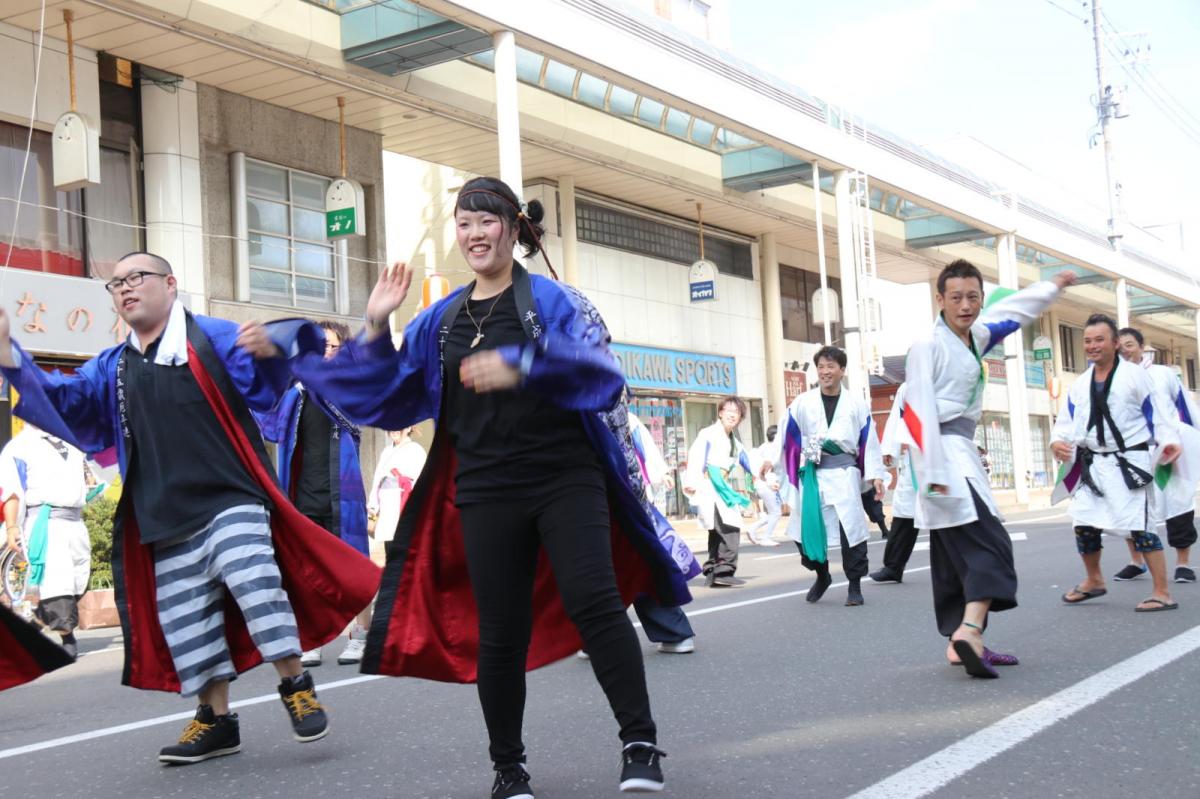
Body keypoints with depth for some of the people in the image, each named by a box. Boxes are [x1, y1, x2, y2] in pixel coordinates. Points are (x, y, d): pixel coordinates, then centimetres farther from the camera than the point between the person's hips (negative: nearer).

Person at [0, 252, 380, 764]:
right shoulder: (111, 369, 16)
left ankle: (296, 687, -6)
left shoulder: (211, 339, -1)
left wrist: (269, 348, -35)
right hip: (165, 518, 6)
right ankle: (216, 720, 18)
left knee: (254, 582, -23)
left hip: (229, 499, -6)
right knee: (183, 615, 6)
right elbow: (61, 400, 12)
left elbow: (263, 382, -11)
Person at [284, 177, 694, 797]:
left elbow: (600, 370, -14)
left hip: (566, 480, -3)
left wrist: (521, 367, -29)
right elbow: (391, 401, 13)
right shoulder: (439, 321, 12)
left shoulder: (552, 300, 0)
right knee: (499, 630, 6)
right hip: (486, 494, 3)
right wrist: (376, 329, -1)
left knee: (592, 599, -17)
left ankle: (640, 744, -6)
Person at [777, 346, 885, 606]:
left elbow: (869, 440, 6)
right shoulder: (802, 403, 4)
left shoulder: (856, 405, 5)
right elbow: (787, 436, 5)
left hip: (844, 473, -1)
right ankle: (822, 576, 28)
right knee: (808, 528, 3)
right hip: (812, 474, 1)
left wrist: (875, 475, 2)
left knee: (851, 526, -8)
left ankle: (854, 585, 7)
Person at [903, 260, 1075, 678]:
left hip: (962, 451, 9)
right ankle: (969, 631, -28)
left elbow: (1013, 310, 32)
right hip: (943, 453, -9)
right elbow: (920, 411, -18)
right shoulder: (928, 346, -12)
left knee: (958, 551, 9)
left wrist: (1054, 285, 45)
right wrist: (935, 471, -22)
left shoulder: (976, 337, 13)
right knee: (989, 544, -18)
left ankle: (962, 642, 14)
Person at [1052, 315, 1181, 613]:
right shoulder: (1080, 385, 9)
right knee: (1084, 523, 10)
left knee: (1141, 526, -10)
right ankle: (1093, 581, 32)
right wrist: (1057, 441, -11)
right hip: (1094, 465, 6)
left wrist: (1169, 441, -22)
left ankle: (1163, 594, -3)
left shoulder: (1135, 375, -6)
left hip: (1129, 463, -6)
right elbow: (1068, 420, 10)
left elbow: (1160, 412, -6)